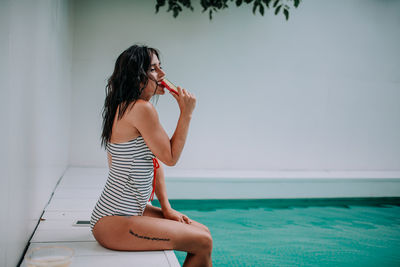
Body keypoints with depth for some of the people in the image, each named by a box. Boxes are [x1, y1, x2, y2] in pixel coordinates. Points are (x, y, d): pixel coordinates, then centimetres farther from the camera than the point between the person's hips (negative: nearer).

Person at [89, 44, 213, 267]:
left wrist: (166, 209, 9)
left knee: (202, 231, 12)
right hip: (113, 222, -10)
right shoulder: (141, 109, -19)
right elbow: (170, 157, -15)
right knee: (203, 243, -7)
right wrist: (186, 113, -9)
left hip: (130, 211, 10)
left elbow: (157, 162, 13)